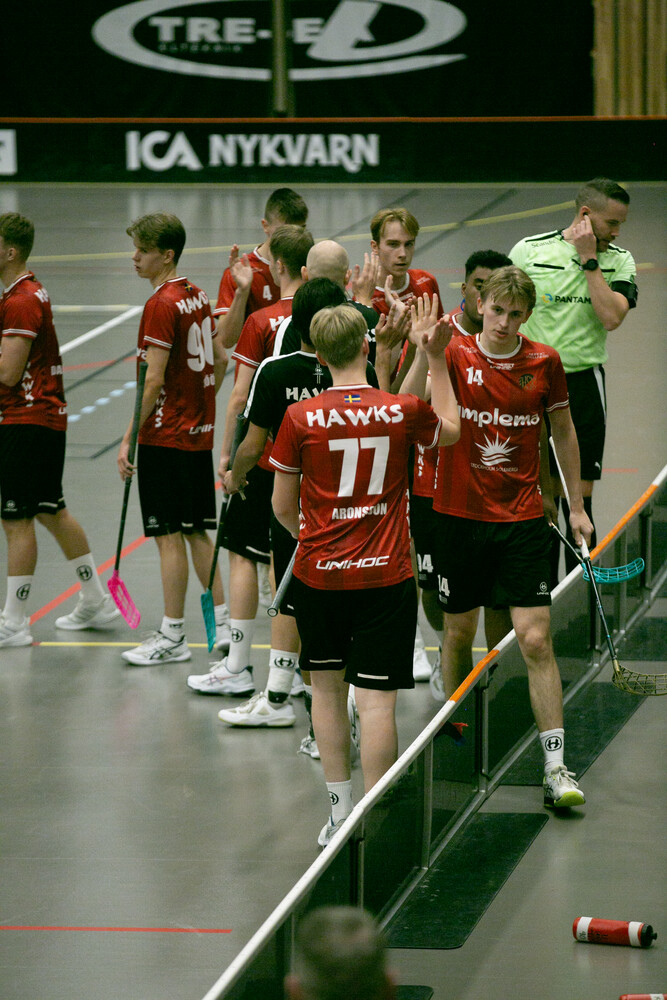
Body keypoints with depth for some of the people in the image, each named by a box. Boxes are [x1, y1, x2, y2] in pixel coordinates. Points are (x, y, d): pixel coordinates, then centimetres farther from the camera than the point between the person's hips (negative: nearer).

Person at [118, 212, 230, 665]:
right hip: (200, 432, 9)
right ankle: (224, 623, 18)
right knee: (196, 532, 15)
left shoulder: (162, 305, -17)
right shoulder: (197, 296, 8)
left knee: (169, 535, -2)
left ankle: (172, 636, 3)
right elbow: (220, 361, 16)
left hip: (166, 437, -9)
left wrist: (129, 439, -15)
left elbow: (154, 380, -19)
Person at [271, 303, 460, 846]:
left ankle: (339, 810, 20)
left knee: (327, 686, 16)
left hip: (318, 572, 1)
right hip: (385, 576, -1)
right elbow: (450, 430, 18)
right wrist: (437, 359, 24)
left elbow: (283, 506, 2)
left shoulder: (300, 419, -8)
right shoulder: (403, 411, -6)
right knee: (377, 698, -1)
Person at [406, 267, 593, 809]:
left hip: (523, 520, 0)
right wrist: (426, 352, -32)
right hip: (459, 515, 0)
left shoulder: (545, 362, -1)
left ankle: (556, 765, -7)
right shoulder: (456, 355, -5)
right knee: (459, 631, 11)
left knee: (536, 639, -8)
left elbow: (564, 431, 12)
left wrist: (577, 506, 14)